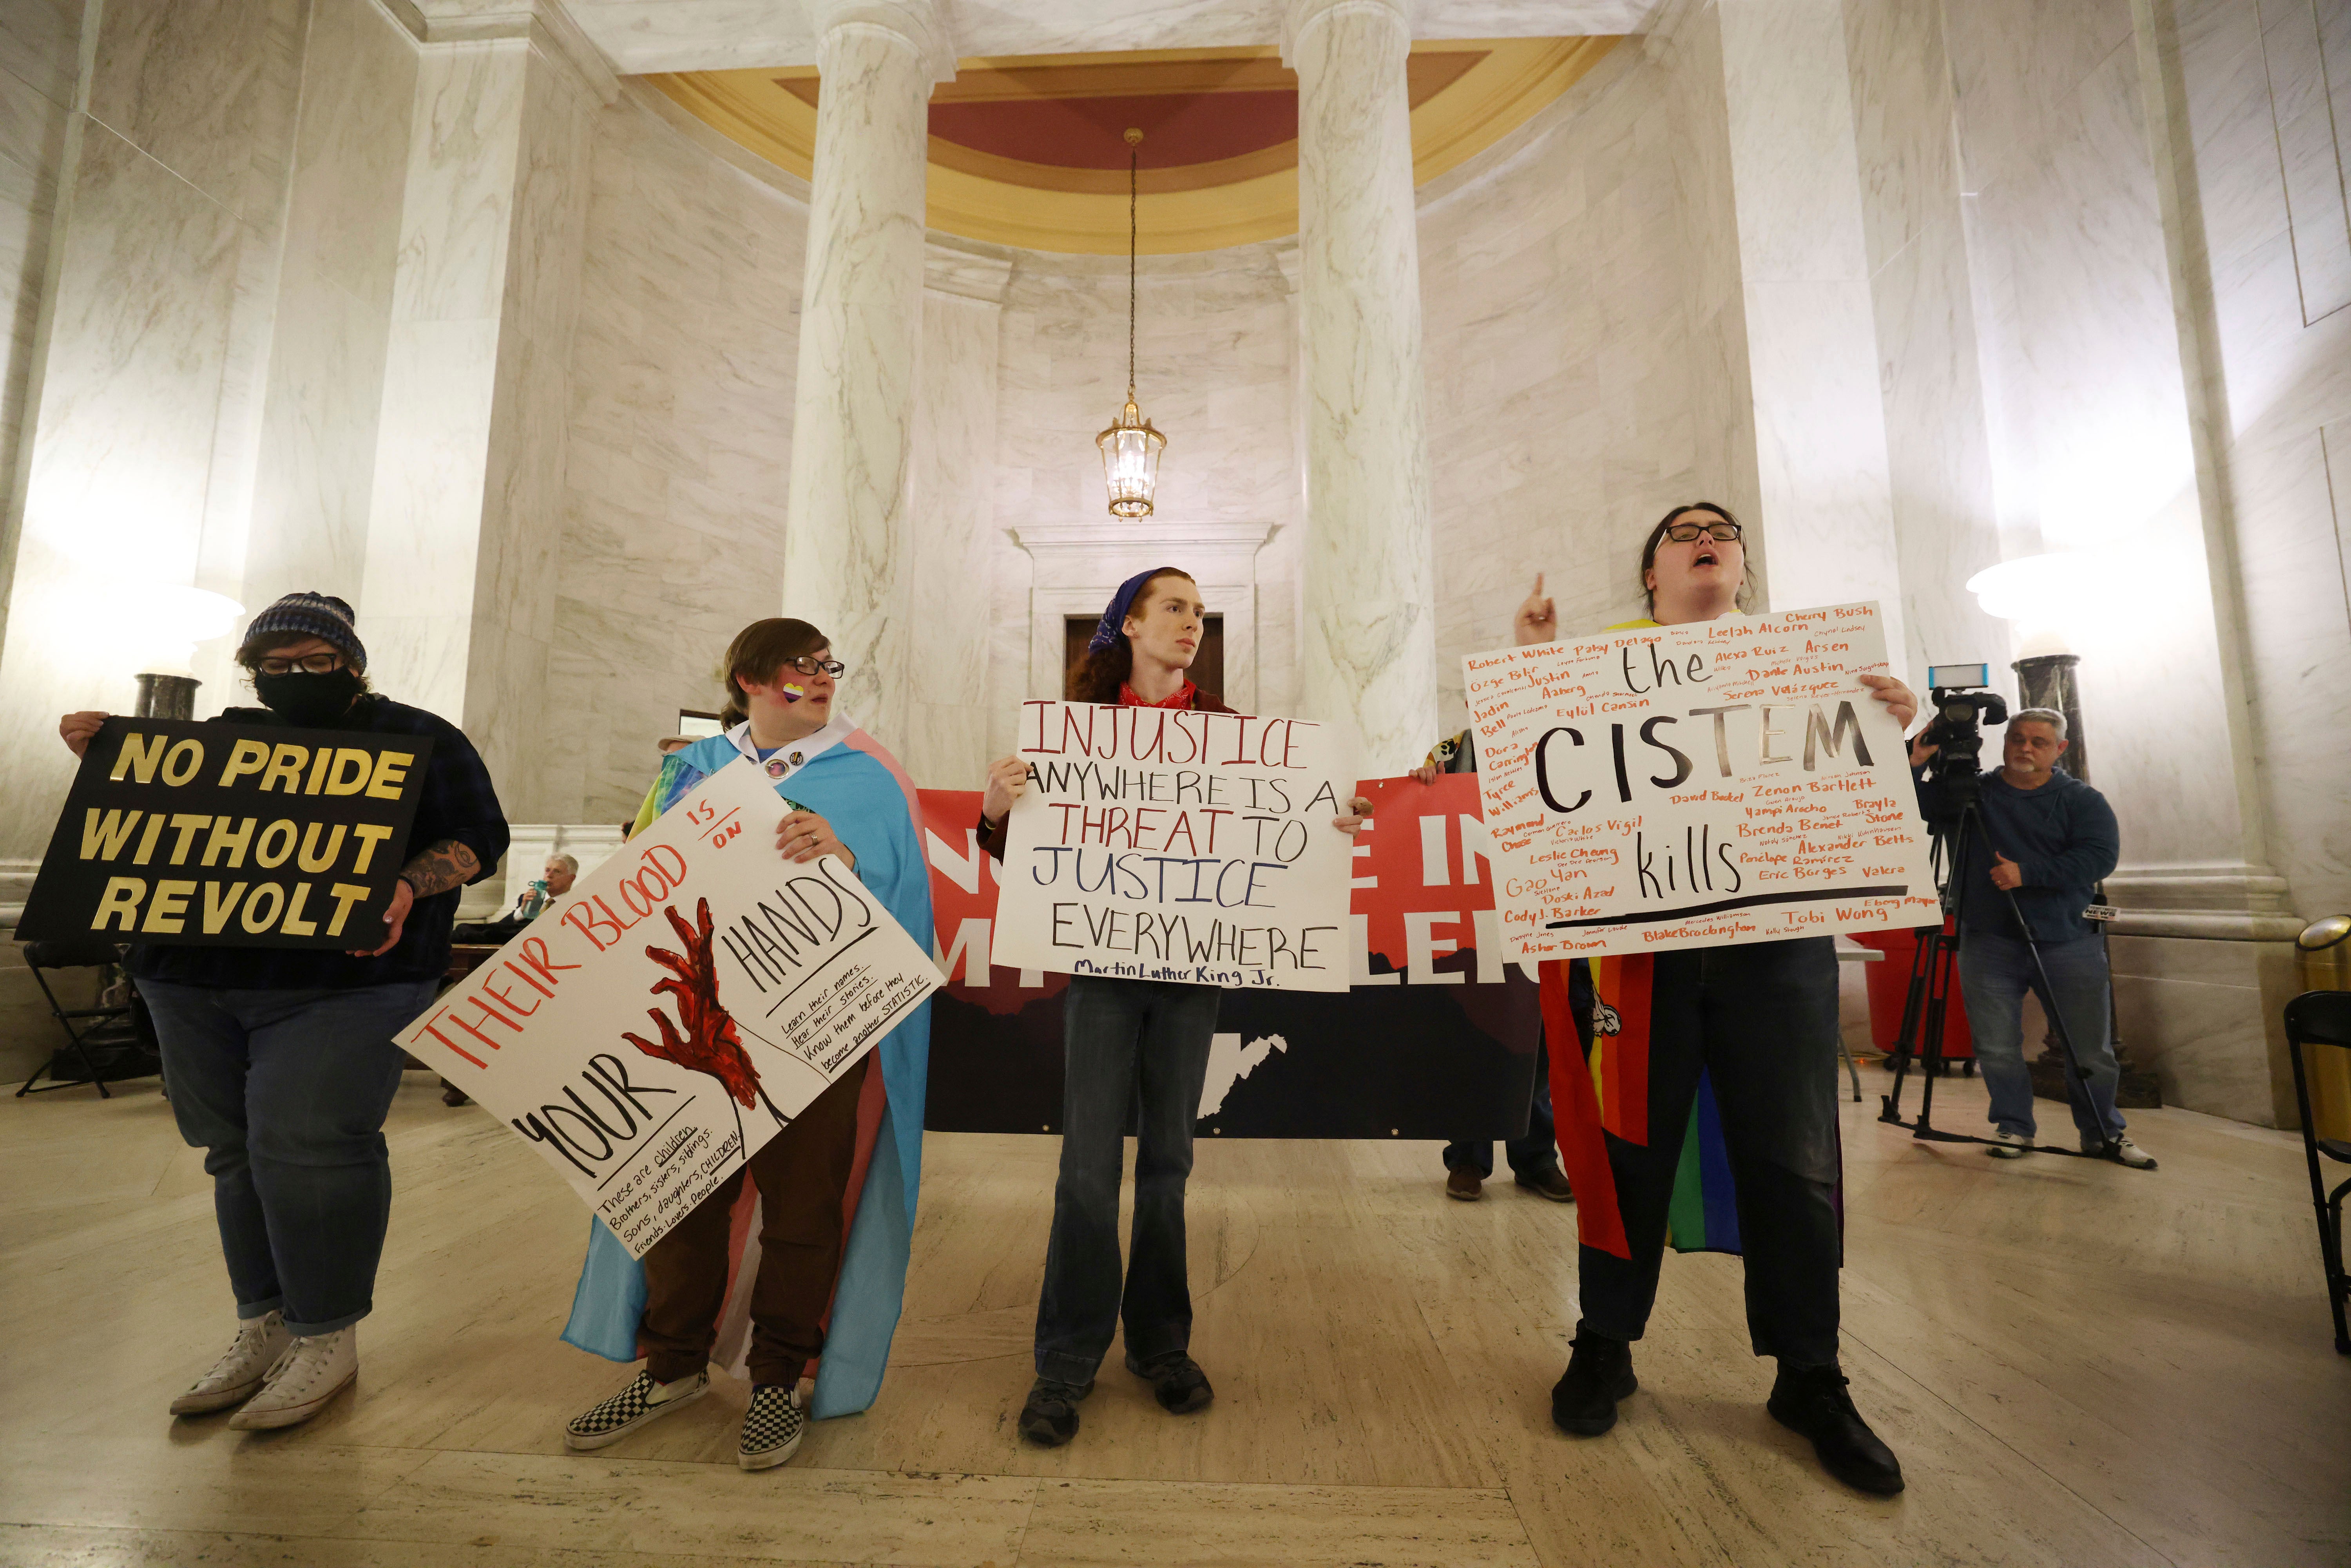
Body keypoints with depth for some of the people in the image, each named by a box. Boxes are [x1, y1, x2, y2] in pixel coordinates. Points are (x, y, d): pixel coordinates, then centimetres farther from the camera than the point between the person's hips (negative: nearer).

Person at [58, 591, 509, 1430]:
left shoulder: (417, 740, 2)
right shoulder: (227, 739, 19)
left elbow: (476, 838, -4)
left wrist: (404, 888, -21)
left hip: (341, 979, -6)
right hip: (194, 978, 6)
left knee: (304, 1147, -8)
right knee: (236, 1153, 11)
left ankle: (326, 1338, 7)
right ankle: (263, 1328, 25)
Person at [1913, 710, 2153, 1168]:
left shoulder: (2082, 800, 6)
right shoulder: (1968, 793, 8)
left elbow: (2100, 857, -7)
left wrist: (2028, 872, -18)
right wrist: (1914, 764, -13)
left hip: (2068, 944, 0)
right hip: (1988, 943, 0)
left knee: (2091, 1049, 7)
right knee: (1997, 1048, 0)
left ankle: (2104, 1133, 26)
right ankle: (2013, 1128, 16)